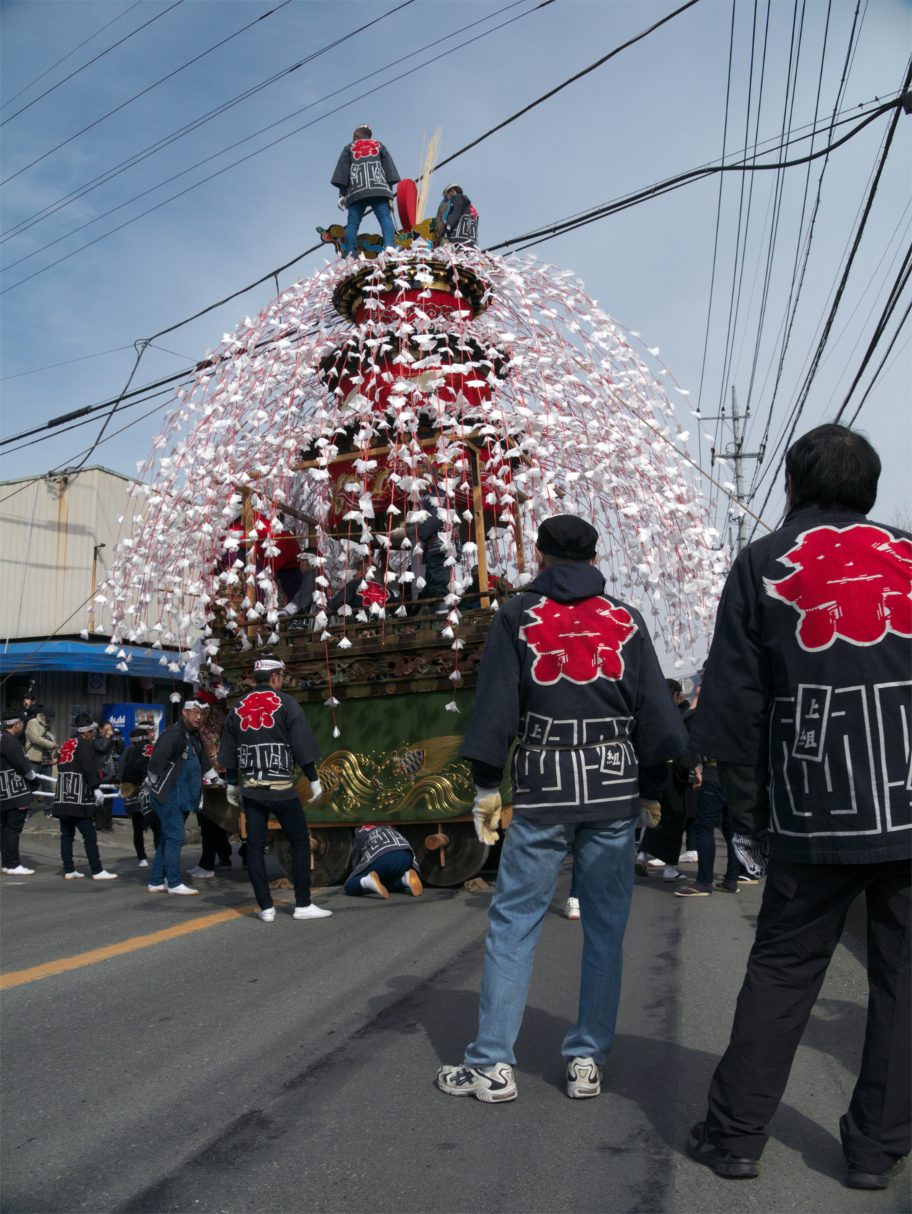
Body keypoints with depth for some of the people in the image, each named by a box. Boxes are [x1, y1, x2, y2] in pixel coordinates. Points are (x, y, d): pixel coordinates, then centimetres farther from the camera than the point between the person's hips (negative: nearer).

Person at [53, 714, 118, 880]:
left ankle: (69, 871, 13)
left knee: (66, 835, 11)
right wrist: (96, 788, -16)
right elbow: (89, 768, -16)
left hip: (62, 799, 9)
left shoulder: (65, 745, 19)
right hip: (78, 800, -9)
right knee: (90, 835, -6)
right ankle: (97, 871, -5)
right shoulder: (83, 744, -5)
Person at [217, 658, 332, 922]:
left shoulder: (237, 707, 10)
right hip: (281, 788, -4)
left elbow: (229, 753, 14)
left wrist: (232, 785, 22)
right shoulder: (285, 703, -3)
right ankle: (303, 905, 5)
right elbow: (303, 746, -7)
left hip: (251, 789, 4)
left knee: (255, 847, 7)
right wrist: (314, 781, -1)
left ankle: (266, 907, 10)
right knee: (300, 842, 5)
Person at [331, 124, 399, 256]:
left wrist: (342, 194, 9)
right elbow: (389, 168, 15)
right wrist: (389, 192, 10)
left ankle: (349, 256, -17)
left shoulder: (349, 148, 24)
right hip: (379, 189, 0)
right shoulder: (378, 145, 26)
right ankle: (390, 246, -37)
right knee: (385, 217, -12)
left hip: (356, 192, 0)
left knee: (353, 222, -4)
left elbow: (342, 172, 13)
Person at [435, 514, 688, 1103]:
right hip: (614, 790, 2)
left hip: (541, 794, -1)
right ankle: (588, 1061, 15)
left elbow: (495, 706, -2)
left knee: (513, 924, 5)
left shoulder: (515, 617, 3)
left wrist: (486, 787, 3)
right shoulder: (628, 620, 8)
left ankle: (493, 1064, 9)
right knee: (605, 928, 10)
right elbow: (656, 709, 7)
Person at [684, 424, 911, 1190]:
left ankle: (736, 1133, 17)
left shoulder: (763, 565, 4)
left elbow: (734, 706, 1)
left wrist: (748, 817, 8)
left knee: (781, 972, 11)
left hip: (814, 818, -1)